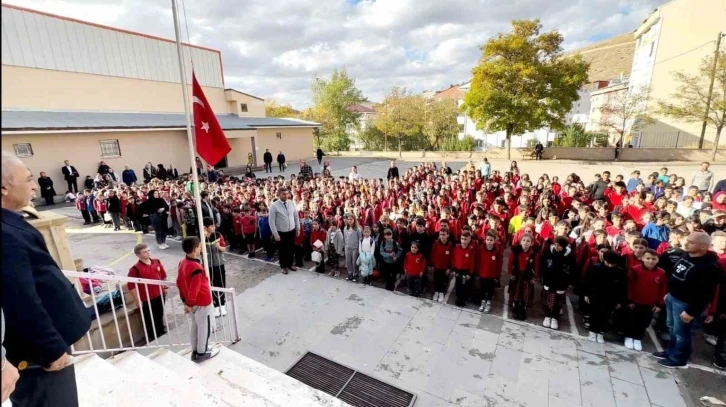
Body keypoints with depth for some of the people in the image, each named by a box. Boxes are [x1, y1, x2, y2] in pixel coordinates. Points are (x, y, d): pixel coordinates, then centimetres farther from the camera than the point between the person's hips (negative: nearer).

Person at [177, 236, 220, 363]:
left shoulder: (182, 263, -3)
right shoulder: (197, 268, -32)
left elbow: (179, 283, 7)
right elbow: (194, 290, -30)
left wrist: (185, 300, 14)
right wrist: (190, 304, -12)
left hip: (193, 302, 9)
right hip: (202, 303, -8)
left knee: (195, 326, 23)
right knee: (204, 327, 11)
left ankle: (195, 351, 38)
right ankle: (202, 353, 27)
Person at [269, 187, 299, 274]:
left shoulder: (291, 204, -1)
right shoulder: (274, 206, -14)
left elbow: (296, 217, 8)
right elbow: (271, 221, -14)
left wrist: (298, 229, 8)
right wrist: (275, 234, -15)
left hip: (292, 231, 4)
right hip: (281, 233, -4)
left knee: (291, 249, 17)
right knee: (283, 250, 12)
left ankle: (290, 264, 37)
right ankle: (284, 266, 32)